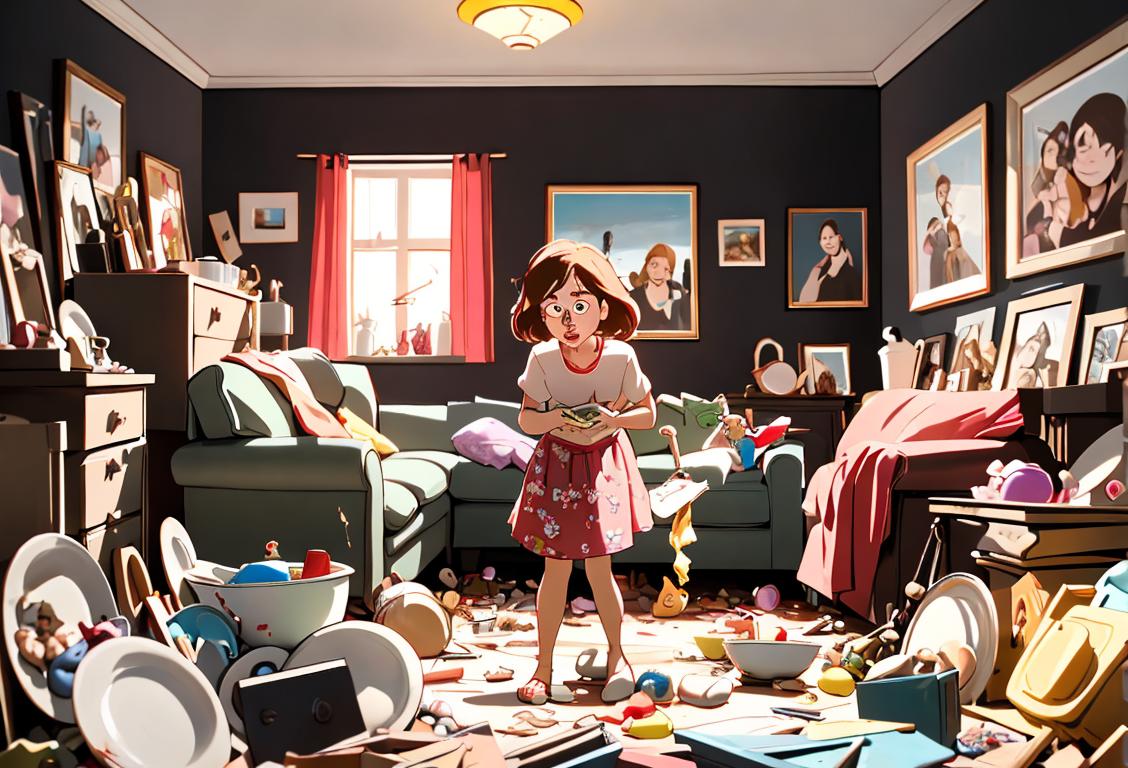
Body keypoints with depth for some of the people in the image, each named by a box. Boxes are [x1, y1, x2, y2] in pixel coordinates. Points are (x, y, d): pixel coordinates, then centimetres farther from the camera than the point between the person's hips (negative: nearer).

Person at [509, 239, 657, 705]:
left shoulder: (620, 357, -17)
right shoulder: (543, 359, -15)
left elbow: (647, 413, -4)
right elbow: (526, 419, -5)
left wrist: (612, 418, -23)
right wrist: (554, 418, -27)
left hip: (604, 465, -1)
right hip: (556, 465, 1)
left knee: (598, 566, 1)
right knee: (556, 567, 3)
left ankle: (616, 654, 25)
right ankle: (544, 666, 17)